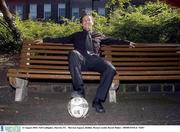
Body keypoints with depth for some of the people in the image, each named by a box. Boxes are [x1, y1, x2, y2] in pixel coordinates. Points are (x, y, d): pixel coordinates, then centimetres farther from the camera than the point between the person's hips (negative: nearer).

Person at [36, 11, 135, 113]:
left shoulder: (98, 35, 33)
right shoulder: (76, 35, 31)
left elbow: (112, 40, 31)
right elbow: (61, 40, 25)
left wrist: (127, 42, 23)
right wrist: (45, 39, 17)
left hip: (94, 60, 1)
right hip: (81, 60, -1)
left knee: (111, 69, -30)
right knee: (73, 53, -38)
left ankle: (98, 100, -23)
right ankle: (79, 89, -37)